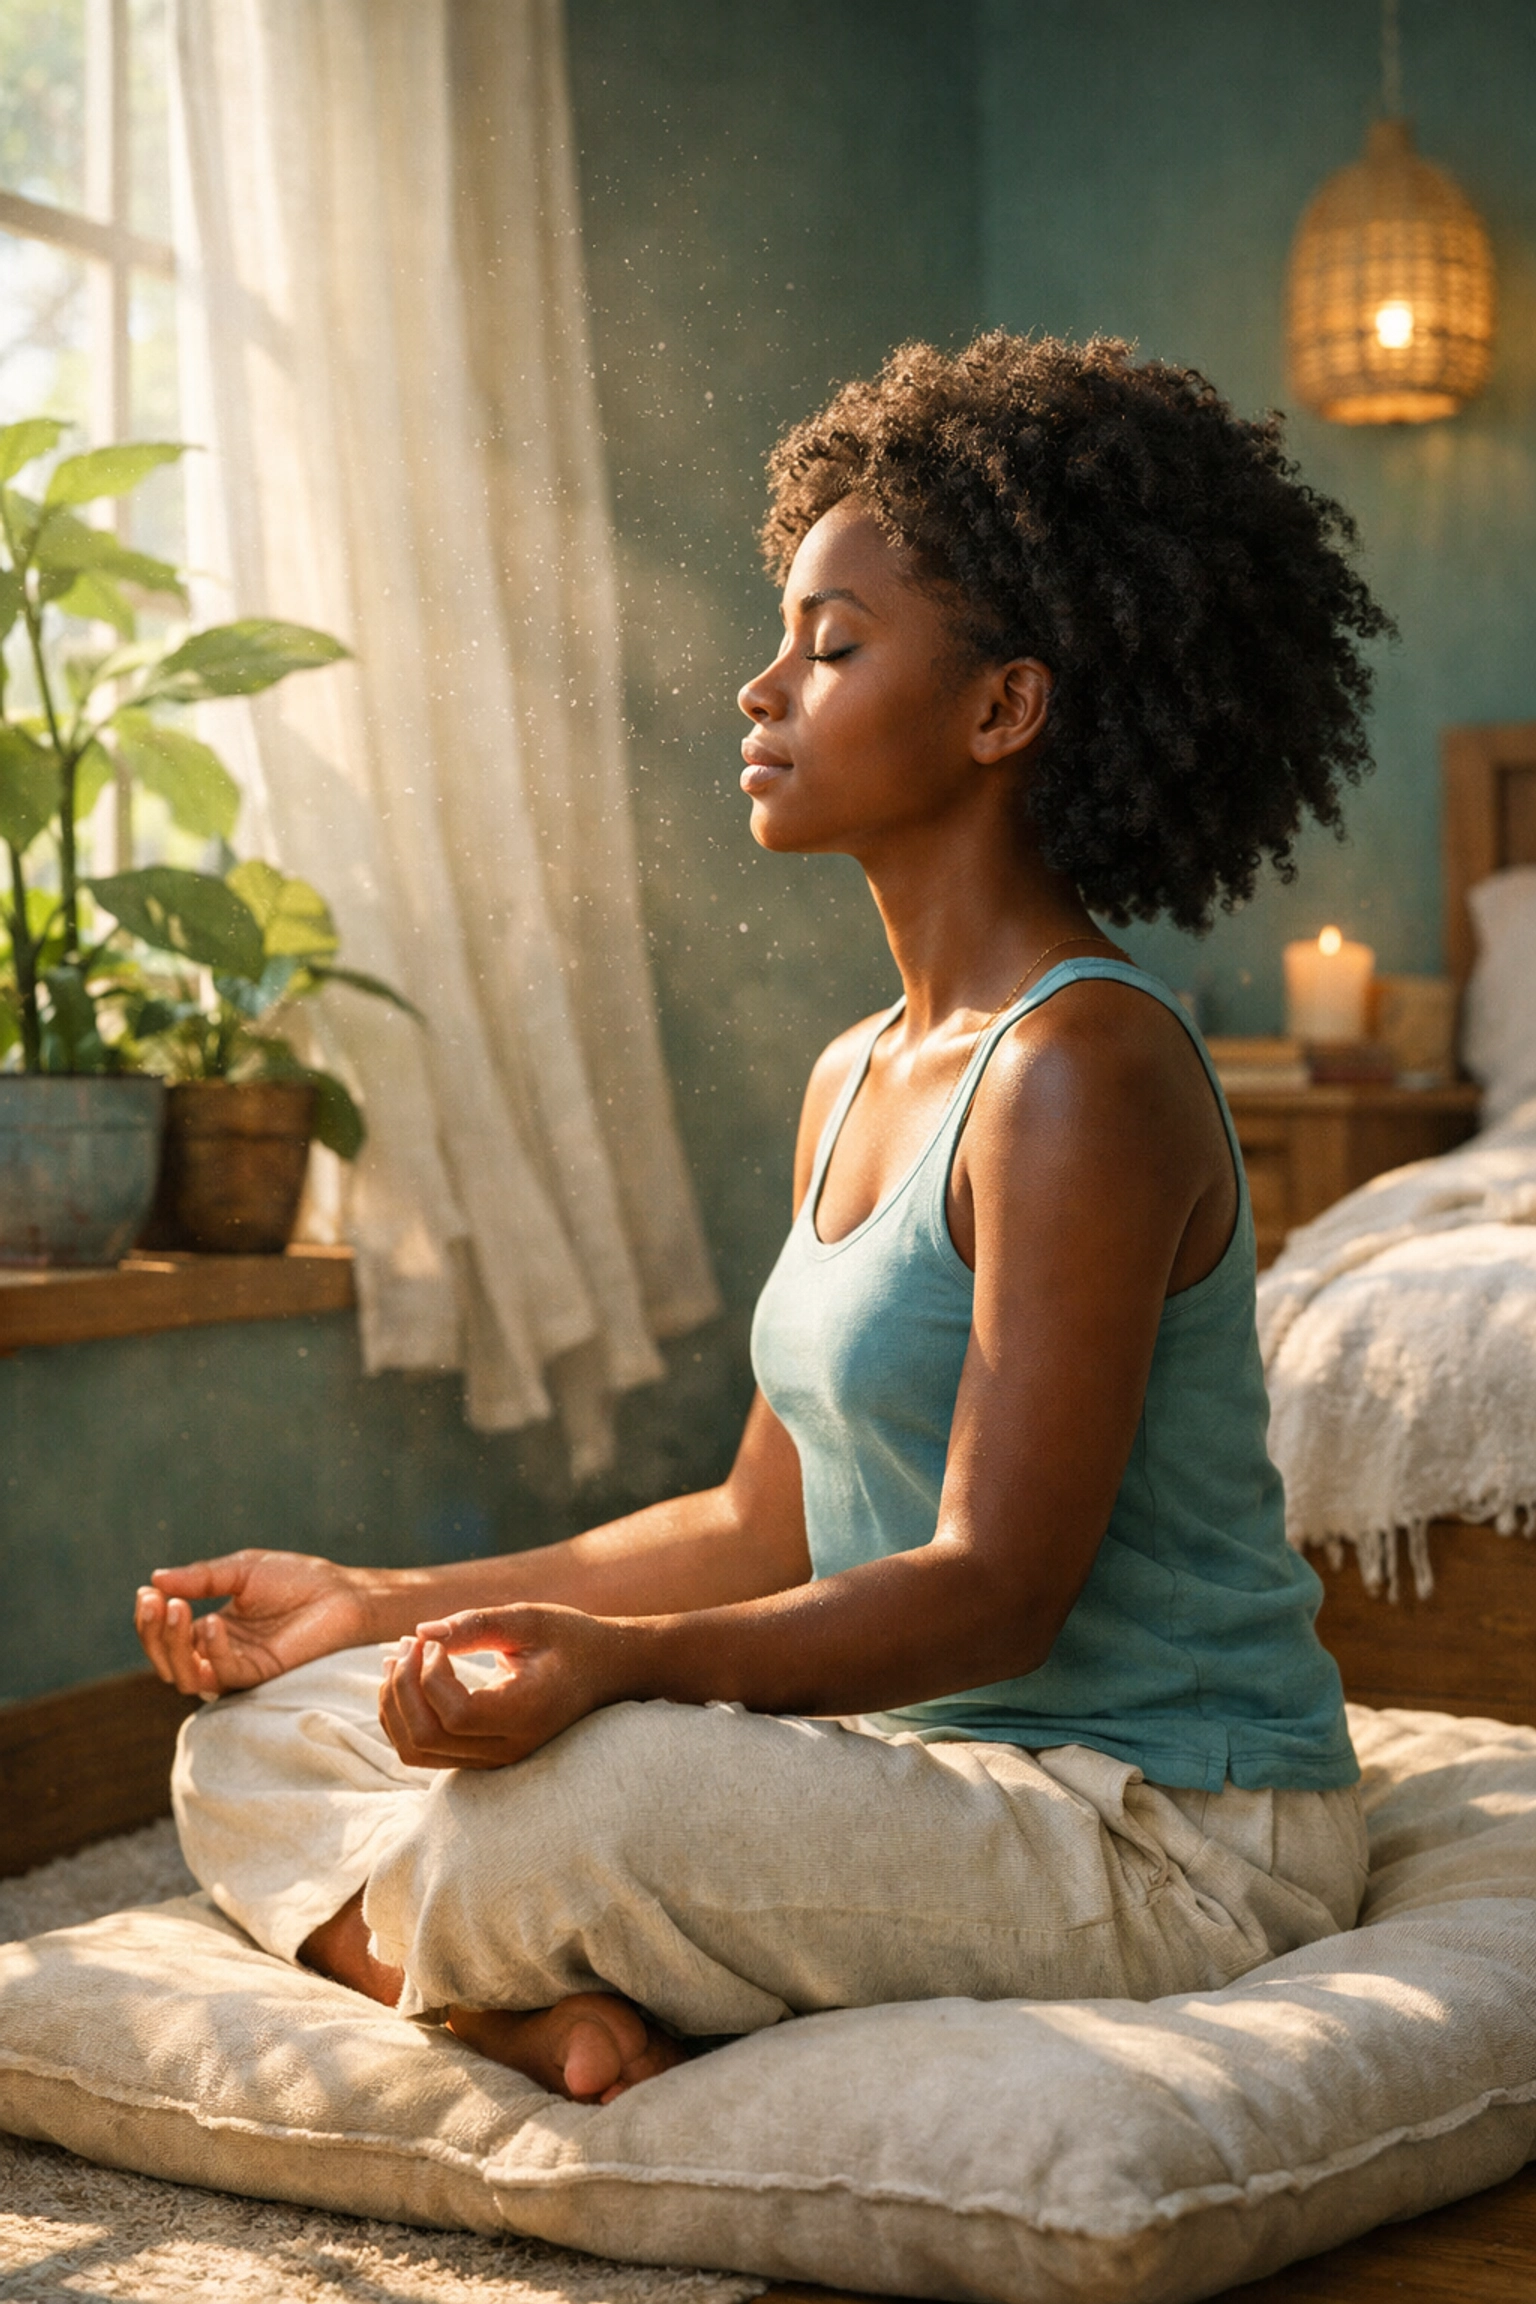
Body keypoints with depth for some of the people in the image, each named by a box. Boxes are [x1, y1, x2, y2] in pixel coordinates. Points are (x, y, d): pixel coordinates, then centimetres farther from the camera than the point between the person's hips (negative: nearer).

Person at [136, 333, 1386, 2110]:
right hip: (926, 1761, 9)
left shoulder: (1084, 1073, -18)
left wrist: (616, 1661, -37)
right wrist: (376, 1602, 9)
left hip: (1161, 1830, -9)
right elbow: (767, 1524, 12)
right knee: (254, 1748, 3)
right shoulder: (854, 1081, 11)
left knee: (512, 1820, -32)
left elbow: (997, 1591, -22)